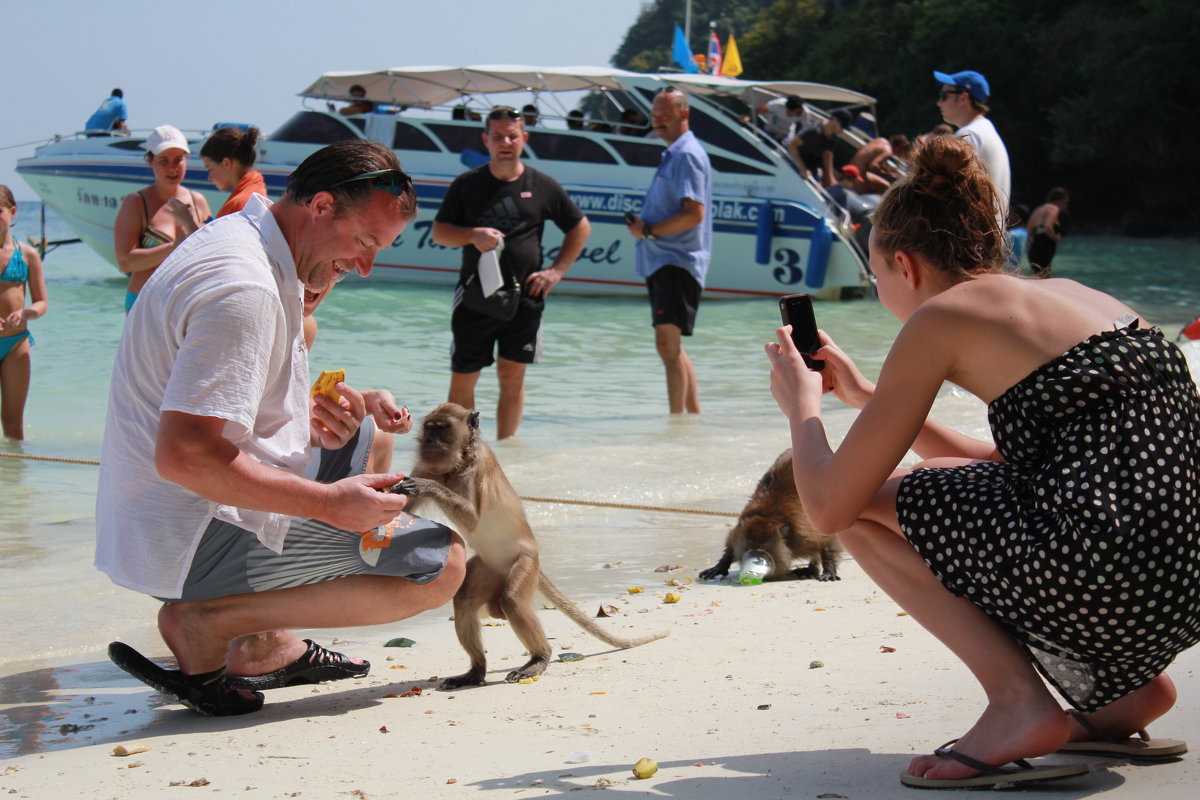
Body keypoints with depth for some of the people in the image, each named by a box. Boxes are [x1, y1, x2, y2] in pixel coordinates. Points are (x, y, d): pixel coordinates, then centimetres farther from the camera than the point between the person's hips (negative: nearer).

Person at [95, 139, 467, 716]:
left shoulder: (237, 239, 11)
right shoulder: (243, 289, -22)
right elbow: (184, 456, -29)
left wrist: (306, 416, 5)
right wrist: (329, 504, -22)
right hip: (190, 544, -10)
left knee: (367, 430, 27)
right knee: (441, 563, -12)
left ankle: (267, 644, 15)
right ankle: (205, 622, -8)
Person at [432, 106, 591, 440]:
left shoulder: (542, 186, 4)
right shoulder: (467, 184, 4)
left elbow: (580, 228, 14)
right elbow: (439, 232, 6)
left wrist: (556, 271, 5)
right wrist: (473, 236, -13)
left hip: (524, 297, 0)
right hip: (475, 297, 0)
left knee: (512, 377, 3)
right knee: (462, 380, 1)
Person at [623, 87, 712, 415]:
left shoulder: (687, 155, -12)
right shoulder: (672, 154, 20)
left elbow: (694, 214, -22)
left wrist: (648, 230, -16)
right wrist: (642, 225, 9)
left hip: (677, 262, -11)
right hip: (662, 261, 11)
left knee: (668, 344, -15)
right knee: (672, 347, 15)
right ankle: (695, 416, 22)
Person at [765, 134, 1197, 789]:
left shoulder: (942, 315, -1)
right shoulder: (1070, 296, 22)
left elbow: (828, 507, 0)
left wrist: (802, 404, 20)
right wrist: (867, 396, 36)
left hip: (1110, 587, -8)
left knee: (861, 502, 8)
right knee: (941, 483, 29)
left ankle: (1019, 699, -2)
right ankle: (1122, 691, 18)